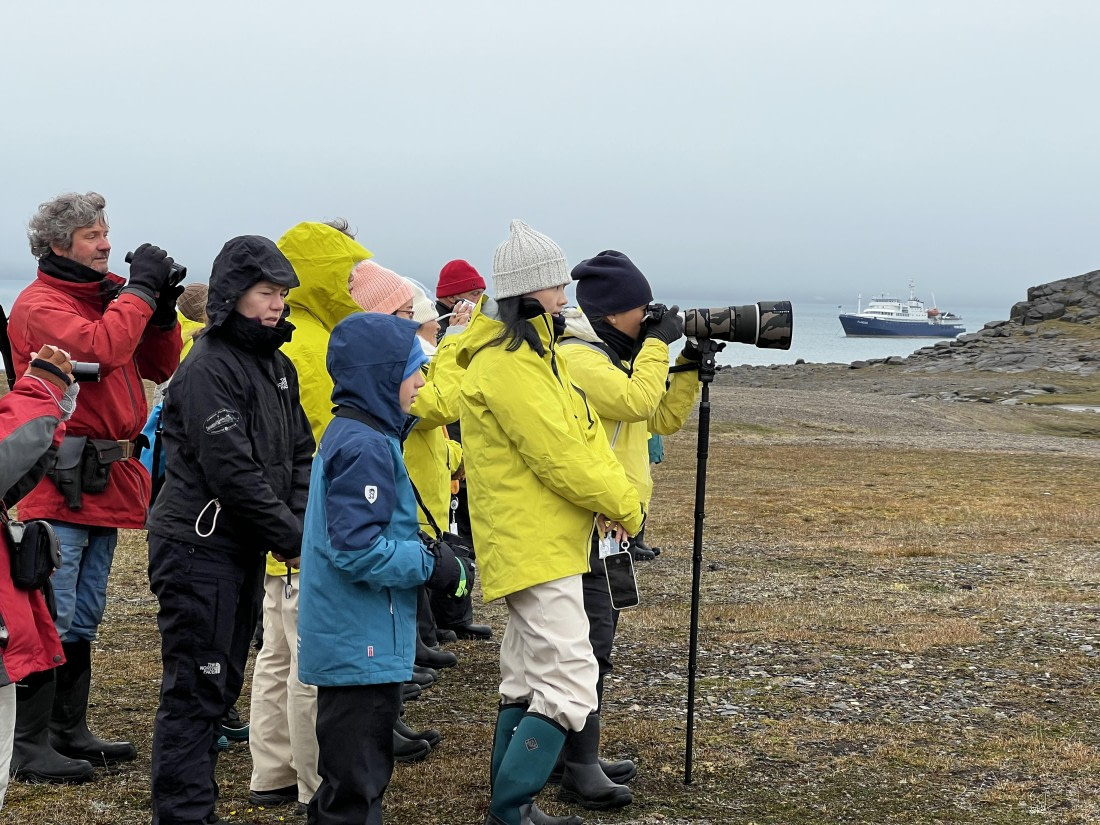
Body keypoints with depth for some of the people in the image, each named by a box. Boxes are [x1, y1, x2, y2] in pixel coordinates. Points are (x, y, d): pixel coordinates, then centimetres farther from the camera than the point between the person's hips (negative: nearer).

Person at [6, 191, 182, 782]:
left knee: (83, 620, 16)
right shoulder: (39, 304, -9)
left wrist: (162, 308, 1)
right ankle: (28, 745, -2)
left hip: (107, 482, 9)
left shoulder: (108, 295, 16)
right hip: (60, 485, -9)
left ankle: (69, 730, 26)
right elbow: (100, 348, -26)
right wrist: (139, 291, -15)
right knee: (50, 620, -7)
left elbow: (159, 367, 16)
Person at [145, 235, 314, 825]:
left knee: (223, 682, 15)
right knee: (195, 688, -5)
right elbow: (233, 470, -22)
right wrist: (291, 536, -16)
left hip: (245, 550, 9)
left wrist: (298, 521, -4)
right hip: (199, 549, -9)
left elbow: (299, 453, 12)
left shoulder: (277, 366, 12)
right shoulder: (208, 368, -16)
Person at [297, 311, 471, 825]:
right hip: (362, 645, -10)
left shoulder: (350, 434, 12)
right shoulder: (367, 446, -20)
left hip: (350, 641, 10)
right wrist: (433, 567, -16)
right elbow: (358, 548, -27)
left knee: (355, 776, 21)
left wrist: (427, 556, 9)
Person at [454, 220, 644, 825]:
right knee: (569, 688, -13)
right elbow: (557, 456, -20)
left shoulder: (532, 354, 15)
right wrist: (624, 505, -8)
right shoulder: (507, 365, -18)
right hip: (536, 549, -11)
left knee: (526, 683, 15)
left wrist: (614, 490, -5)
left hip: (536, 545, 11)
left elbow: (582, 436, 12)